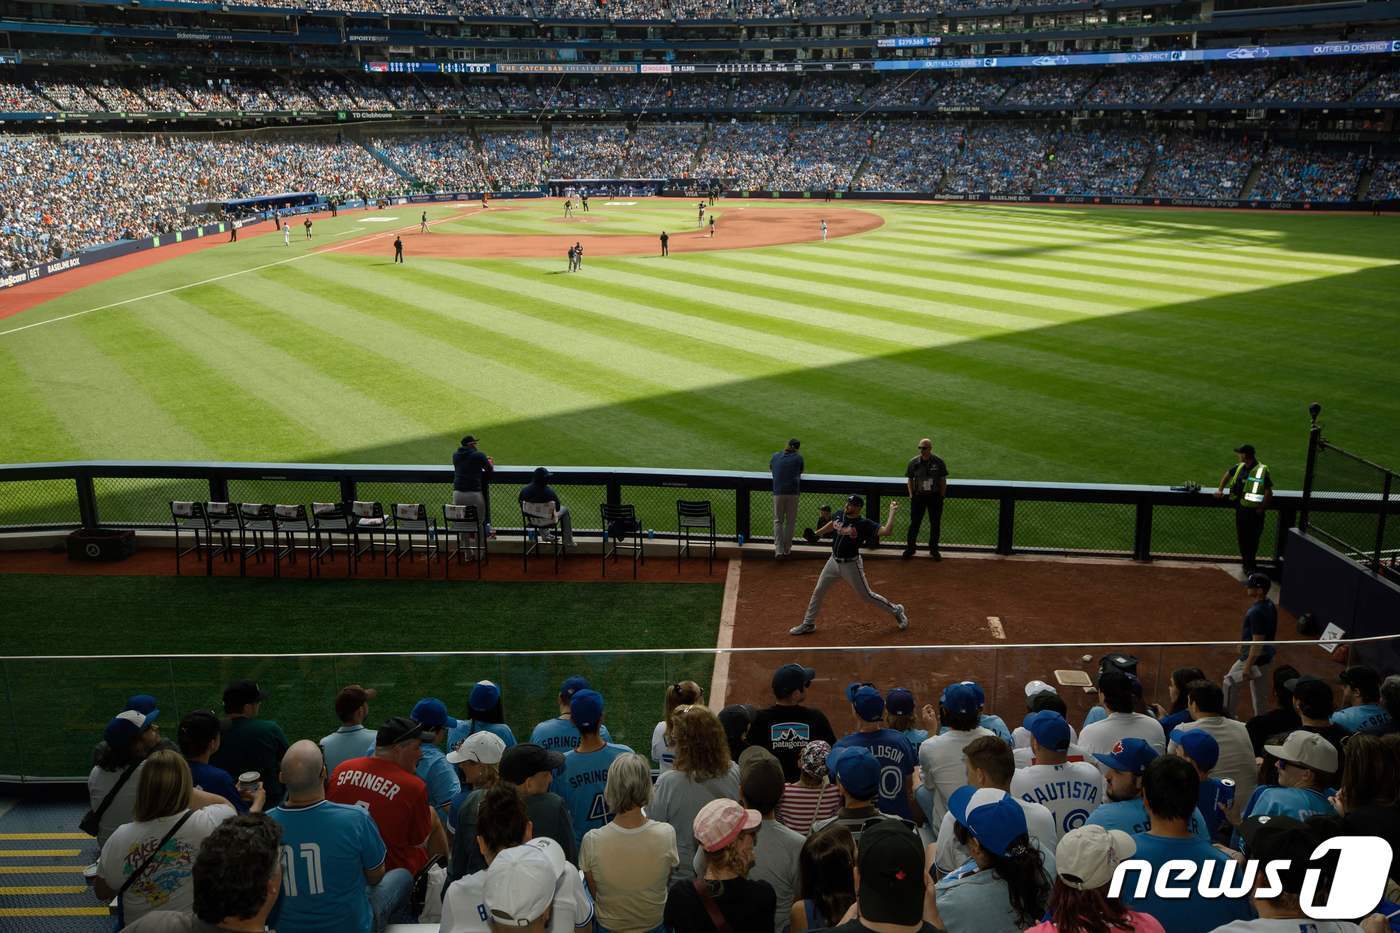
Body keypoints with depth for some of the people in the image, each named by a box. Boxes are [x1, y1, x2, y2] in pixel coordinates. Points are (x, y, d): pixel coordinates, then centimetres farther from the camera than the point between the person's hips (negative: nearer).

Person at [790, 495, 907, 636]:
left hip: (851, 565, -6)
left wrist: (892, 511, -31)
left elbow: (885, 531, -31)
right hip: (834, 561, 6)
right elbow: (832, 525, 22)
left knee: (866, 595, 3)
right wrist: (816, 533, 29)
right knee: (818, 591, 9)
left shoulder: (864, 524, -20)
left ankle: (896, 610, 25)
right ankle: (808, 624, 24)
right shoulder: (839, 515, -2)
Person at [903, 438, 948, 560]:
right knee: (914, 522, 3)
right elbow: (909, 480, 7)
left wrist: (941, 496, -1)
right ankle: (910, 548, 14)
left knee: (935, 523, 8)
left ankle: (933, 549, 21)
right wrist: (911, 495, 0)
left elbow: (943, 480, 2)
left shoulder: (939, 462, -4)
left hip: (935, 496, 0)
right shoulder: (913, 462, -3)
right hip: (918, 496, 0)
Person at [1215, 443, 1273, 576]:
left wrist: (1261, 509, -17)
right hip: (1240, 509, 7)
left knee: (1252, 539, 0)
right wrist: (1220, 489, 15)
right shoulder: (1239, 467, 3)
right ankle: (1247, 562, 31)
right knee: (1241, 537, 16)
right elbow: (1228, 474, 24)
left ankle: (1249, 566, 10)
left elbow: (1269, 492, -19)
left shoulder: (1262, 470, -18)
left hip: (1254, 511, -7)